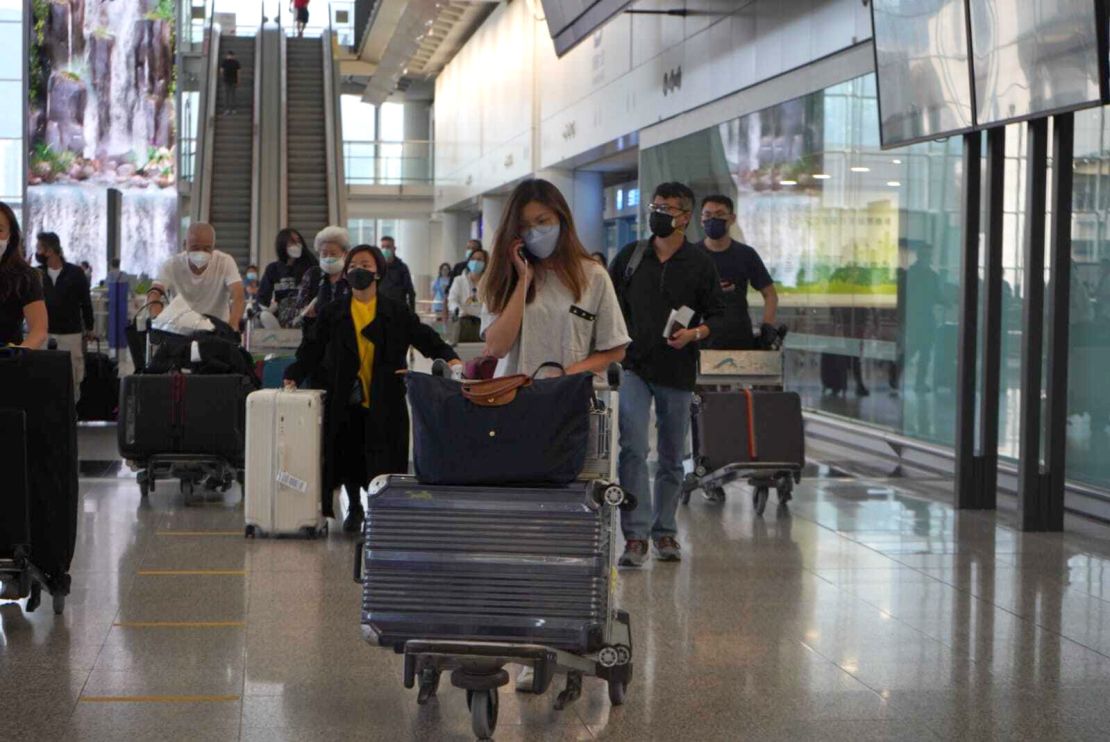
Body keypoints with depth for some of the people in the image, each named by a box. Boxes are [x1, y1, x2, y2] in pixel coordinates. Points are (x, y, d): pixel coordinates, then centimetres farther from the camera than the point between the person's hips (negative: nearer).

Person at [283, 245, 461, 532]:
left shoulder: (397, 313, 3)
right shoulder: (332, 313, 6)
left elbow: (427, 339, -1)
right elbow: (311, 349, 2)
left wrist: (450, 358, -19)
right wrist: (294, 376, -14)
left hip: (384, 403, -1)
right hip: (345, 400, 1)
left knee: (383, 460, -3)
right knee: (348, 455, 8)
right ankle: (354, 507, 29)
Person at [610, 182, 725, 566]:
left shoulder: (699, 264, 2)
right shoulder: (630, 255, 8)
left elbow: (717, 315, 5)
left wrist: (694, 334, -15)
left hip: (677, 372, 0)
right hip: (633, 366, 0)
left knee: (672, 456, 9)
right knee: (633, 449, -13)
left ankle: (665, 531, 22)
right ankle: (636, 534, -12)